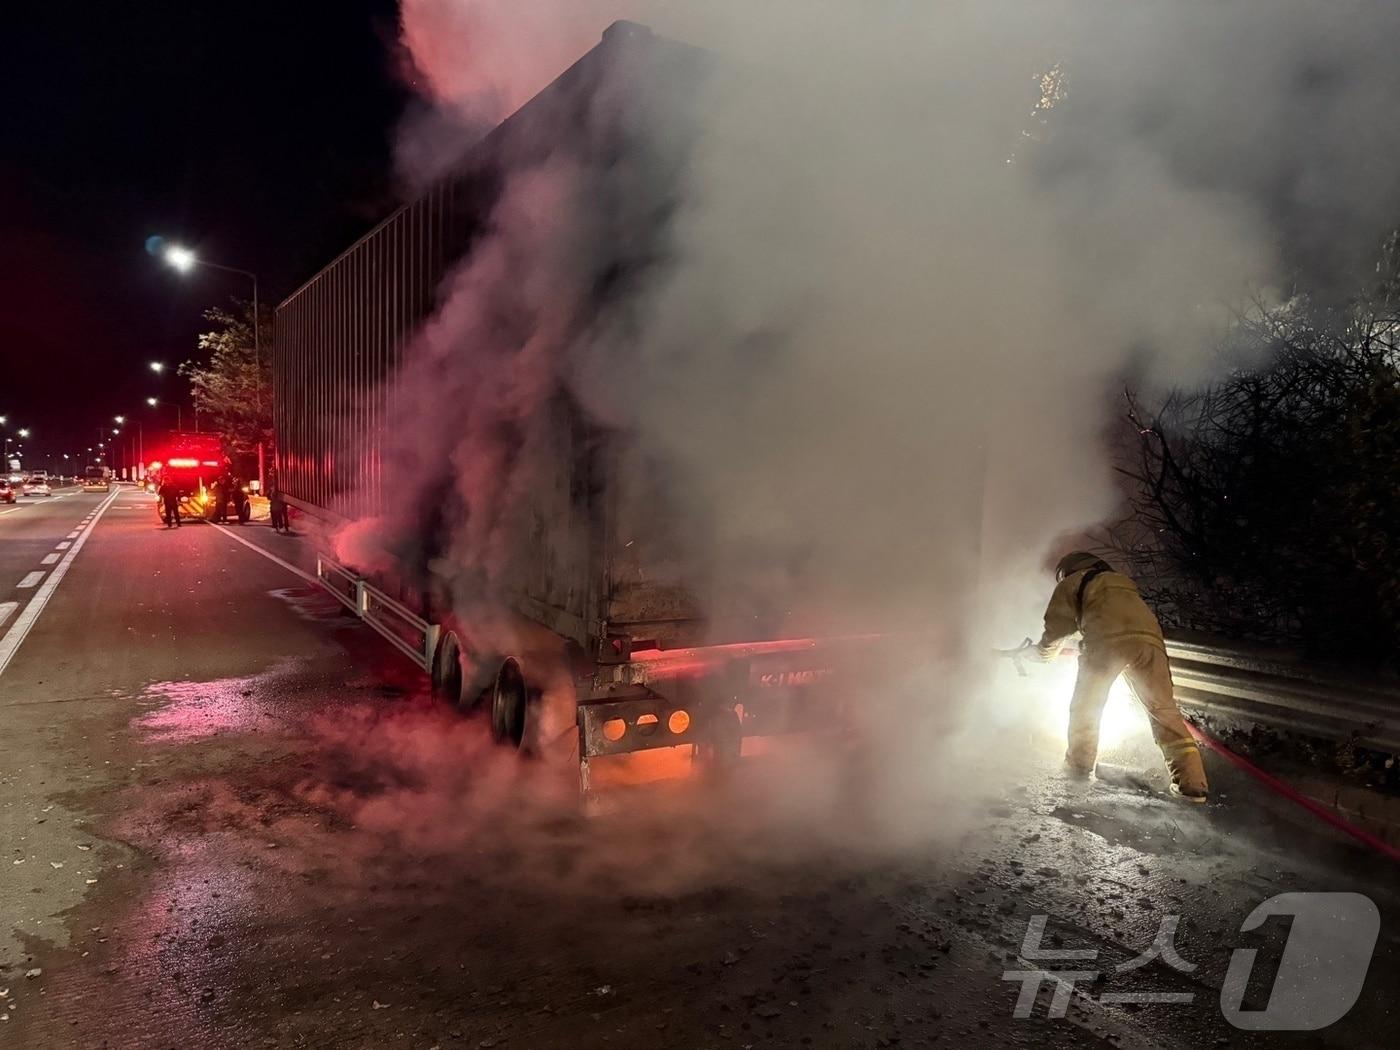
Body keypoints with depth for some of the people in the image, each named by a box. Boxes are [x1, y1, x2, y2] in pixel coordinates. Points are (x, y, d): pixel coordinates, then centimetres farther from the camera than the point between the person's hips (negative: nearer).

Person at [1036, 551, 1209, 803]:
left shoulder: (1071, 583, 24)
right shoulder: (1122, 583, 41)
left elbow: (1056, 629, 20)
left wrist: (1045, 653, 40)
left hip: (1108, 641, -4)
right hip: (1149, 638, 4)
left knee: (1085, 705, 13)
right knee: (1163, 708, 6)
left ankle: (1079, 765, 18)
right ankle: (1192, 782, -1)